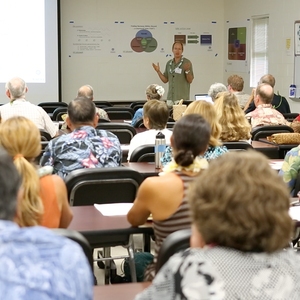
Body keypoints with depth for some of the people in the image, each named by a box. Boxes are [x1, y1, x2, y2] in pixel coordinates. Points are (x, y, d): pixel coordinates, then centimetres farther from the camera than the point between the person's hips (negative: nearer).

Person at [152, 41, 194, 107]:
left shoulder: (187, 62, -3)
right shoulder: (169, 63, 12)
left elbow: (190, 80, -6)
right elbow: (165, 80, 15)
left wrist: (187, 70, -21)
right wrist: (158, 71, 3)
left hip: (182, 98, -5)